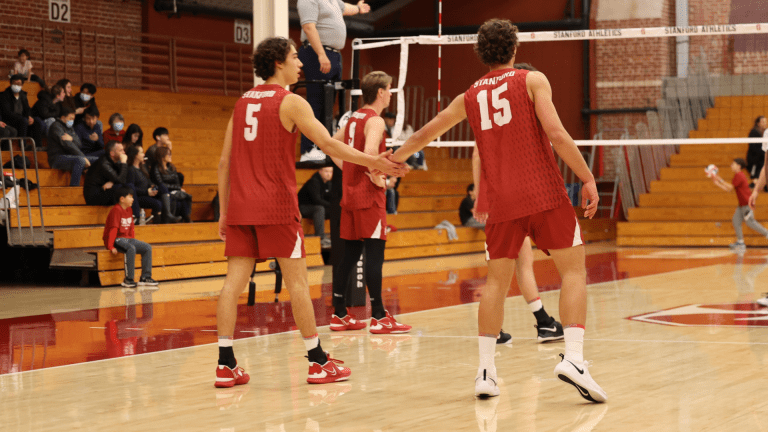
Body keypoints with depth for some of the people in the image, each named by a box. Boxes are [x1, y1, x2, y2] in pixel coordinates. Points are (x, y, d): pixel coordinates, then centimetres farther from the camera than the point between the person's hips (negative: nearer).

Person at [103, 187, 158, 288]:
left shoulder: (128, 209, 13)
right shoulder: (116, 210, -14)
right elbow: (113, 229, -20)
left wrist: (134, 241, 10)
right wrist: (111, 247, -25)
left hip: (127, 238, 9)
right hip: (116, 239, -9)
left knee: (147, 248, -5)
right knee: (131, 248, -35)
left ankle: (145, 278, -3)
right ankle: (128, 279, -32)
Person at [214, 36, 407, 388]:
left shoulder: (242, 103, 14)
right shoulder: (290, 102, -4)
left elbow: (224, 163, 14)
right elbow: (328, 144, -10)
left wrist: (223, 211, 16)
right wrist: (373, 162, -4)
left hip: (240, 205, 6)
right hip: (276, 205, -6)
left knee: (234, 281, 1)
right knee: (296, 280, 0)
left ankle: (226, 365, -3)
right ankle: (318, 363, 5)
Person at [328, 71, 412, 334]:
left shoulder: (354, 119, 14)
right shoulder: (375, 121, -12)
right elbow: (370, 151, -30)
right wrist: (376, 177, -17)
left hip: (350, 192, 9)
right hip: (369, 196, -9)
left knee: (349, 255, 11)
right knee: (375, 254, -7)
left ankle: (339, 315, 13)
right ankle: (378, 318, -6)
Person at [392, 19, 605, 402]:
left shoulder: (469, 97, 14)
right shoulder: (532, 80, 2)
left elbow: (424, 135, 26)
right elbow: (556, 133, -11)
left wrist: (396, 158, 43)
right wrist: (588, 178, -6)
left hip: (502, 200, 4)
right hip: (544, 193, -4)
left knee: (496, 281, 13)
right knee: (573, 270, 0)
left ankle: (485, 371, 8)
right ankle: (573, 358, -16)